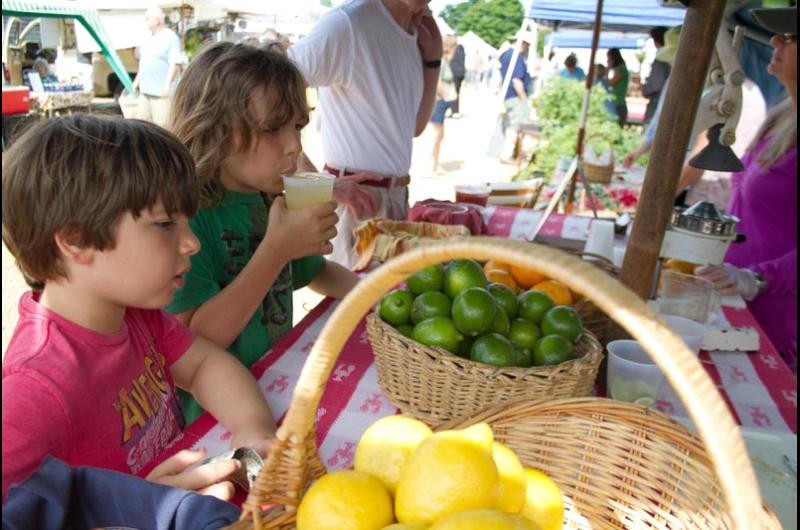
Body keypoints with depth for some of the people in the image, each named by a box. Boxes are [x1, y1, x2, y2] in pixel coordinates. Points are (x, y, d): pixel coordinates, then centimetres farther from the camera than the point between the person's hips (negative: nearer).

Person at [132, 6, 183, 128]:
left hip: (161, 91, -9)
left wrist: (167, 85, -22)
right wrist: (137, 80, 24)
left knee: (161, 123, -8)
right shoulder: (150, 38, 16)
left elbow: (175, 63, -17)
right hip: (145, 90, 9)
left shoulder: (170, 37, -10)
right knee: (142, 120, 11)